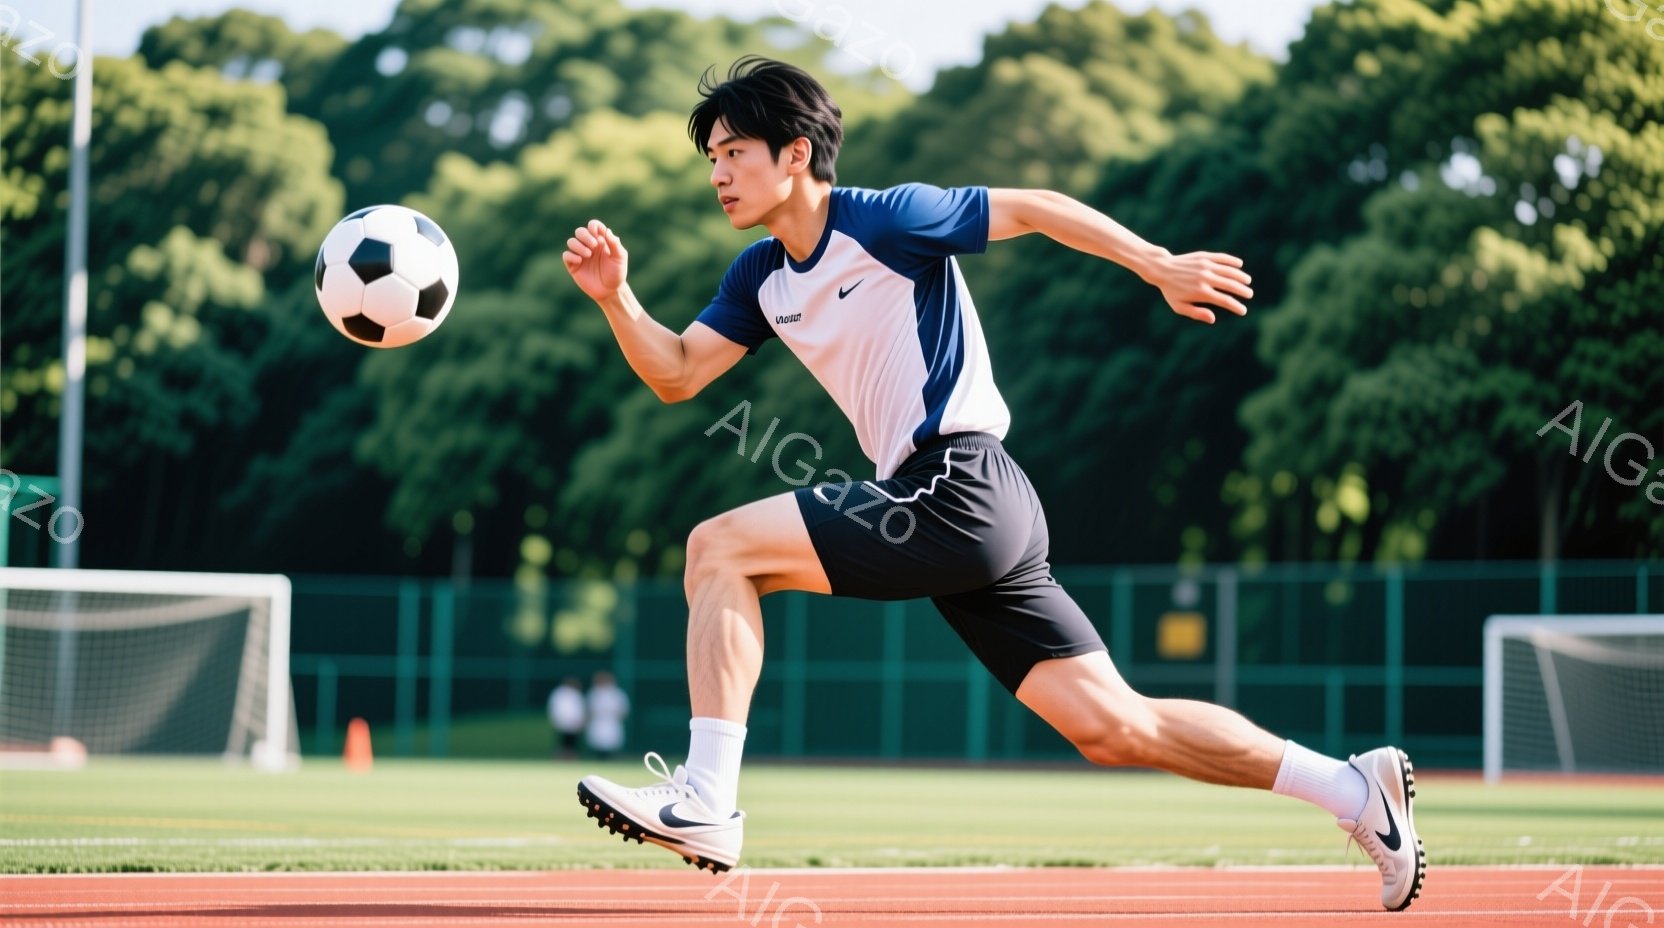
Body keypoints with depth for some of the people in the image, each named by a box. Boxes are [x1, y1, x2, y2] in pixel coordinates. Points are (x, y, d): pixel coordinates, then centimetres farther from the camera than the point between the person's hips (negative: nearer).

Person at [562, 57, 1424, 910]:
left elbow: (1035, 207, -3)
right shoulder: (760, 276, 17)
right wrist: (614, 295, -1)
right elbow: (677, 374, 16)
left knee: (719, 548, -11)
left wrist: (1160, 266, -8)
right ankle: (1354, 788, 9)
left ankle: (706, 801, -16)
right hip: (944, 511, 8)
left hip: (958, 488, -8)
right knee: (1113, 727, 5)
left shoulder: (885, 220, -6)